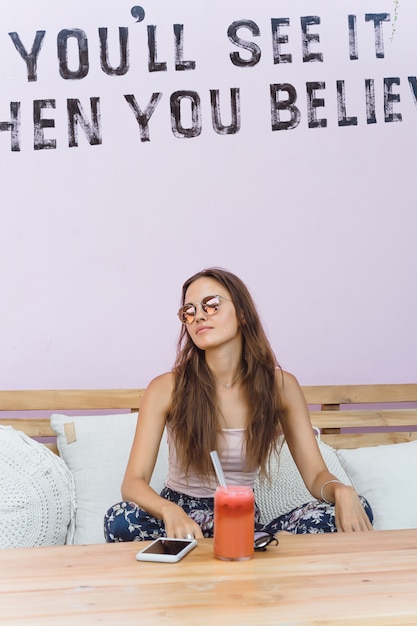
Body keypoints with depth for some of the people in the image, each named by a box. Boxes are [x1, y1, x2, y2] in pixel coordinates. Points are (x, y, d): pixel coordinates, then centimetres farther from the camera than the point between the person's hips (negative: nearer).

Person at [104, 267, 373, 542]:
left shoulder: (280, 385, -4)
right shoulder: (166, 388, -10)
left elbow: (316, 475, -3)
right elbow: (134, 481, -15)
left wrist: (342, 491, -28)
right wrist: (170, 511, -38)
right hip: (179, 516, 0)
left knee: (354, 509, -22)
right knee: (120, 520, -34)